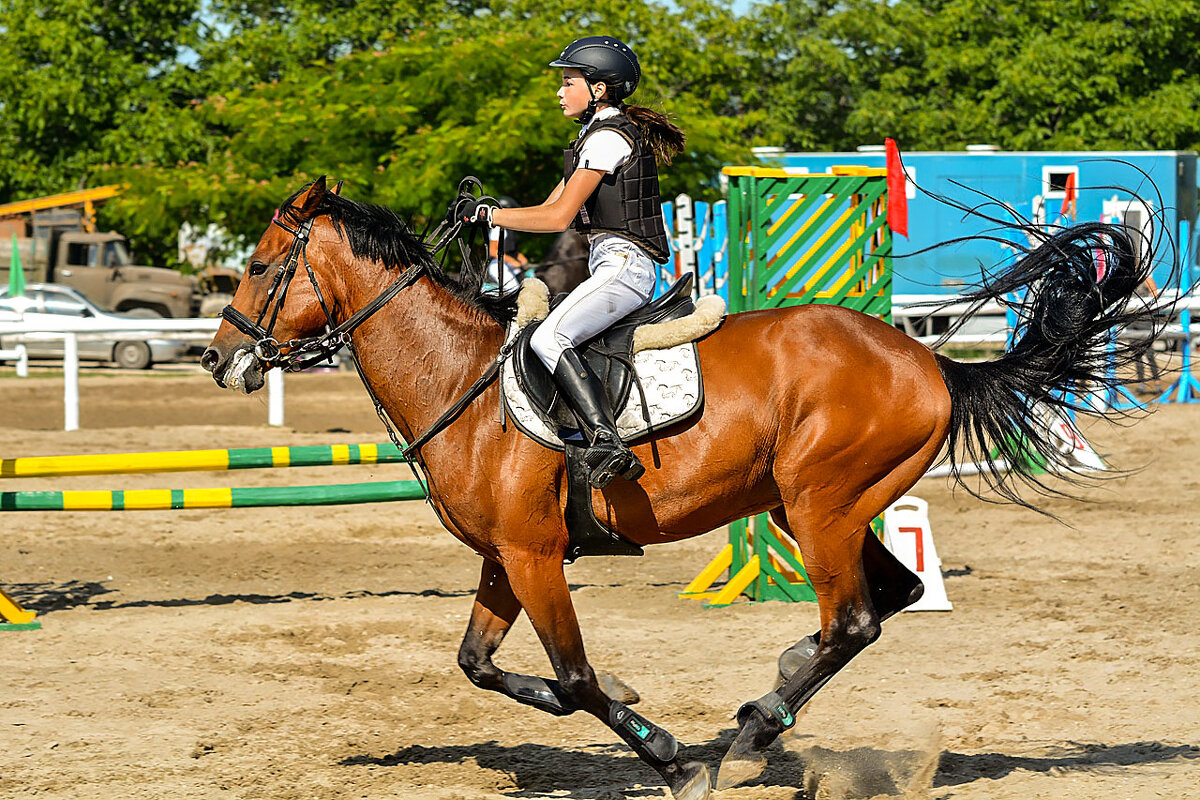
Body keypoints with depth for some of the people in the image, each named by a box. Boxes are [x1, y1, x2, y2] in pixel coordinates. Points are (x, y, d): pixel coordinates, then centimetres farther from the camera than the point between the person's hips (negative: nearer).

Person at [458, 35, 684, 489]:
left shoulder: (608, 137, -10)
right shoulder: (603, 133, 22)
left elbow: (559, 216, -15)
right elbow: (552, 206, 22)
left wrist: (490, 214, -9)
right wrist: (486, 212, 10)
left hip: (621, 264, -11)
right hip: (616, 267, 11)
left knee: (548, 338, -29)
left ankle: (607, 444, -42)